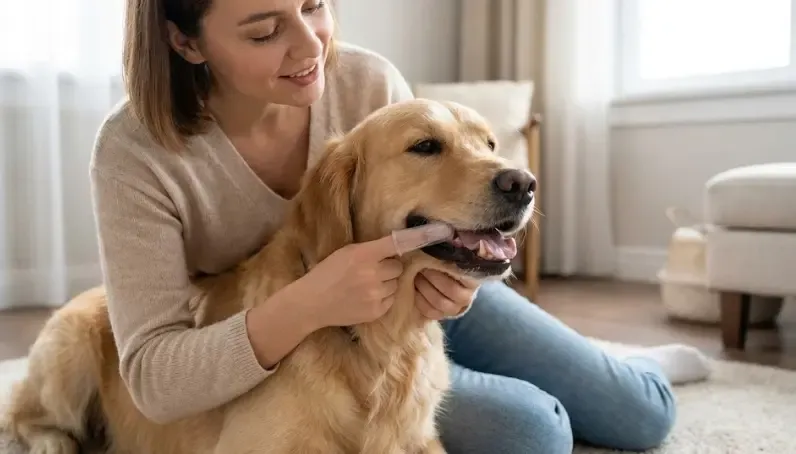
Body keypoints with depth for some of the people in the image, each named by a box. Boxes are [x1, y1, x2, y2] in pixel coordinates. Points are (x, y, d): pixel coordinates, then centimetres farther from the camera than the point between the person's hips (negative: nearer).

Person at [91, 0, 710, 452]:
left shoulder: (370, 82, -23)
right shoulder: (137, 150, -29)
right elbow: (155, 380, -30)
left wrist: (457, 274, -33)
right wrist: (306, 305, -46)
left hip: (425, 301, 3)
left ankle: (628, 365, 46)